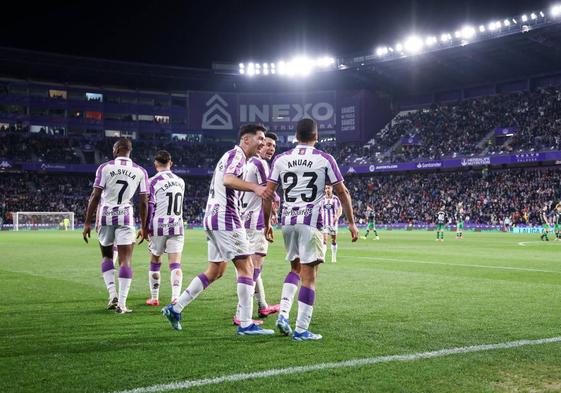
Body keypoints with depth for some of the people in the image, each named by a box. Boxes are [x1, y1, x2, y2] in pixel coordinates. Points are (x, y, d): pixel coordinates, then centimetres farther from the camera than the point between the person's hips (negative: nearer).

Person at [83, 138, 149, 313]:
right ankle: (121, 303, -4)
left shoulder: (105, 168, -2)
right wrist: (143, 227, 11)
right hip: (126, 217, 0)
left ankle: (113, 295, 5)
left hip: (105, 215, 0)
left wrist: (87, 223, 0)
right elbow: (143, 202, 2)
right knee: (125, 261, 1)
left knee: (107, 256, 19)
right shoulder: (140, 172, 3)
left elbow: (95, 196, -4)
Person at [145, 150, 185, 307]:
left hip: (158, 226, -2)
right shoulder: (180, 181, 9)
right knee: (175, 264, -3)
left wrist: (145, 227, -1)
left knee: (155, 262, 12)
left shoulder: (153, 182, -6)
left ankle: (154, 298, 20)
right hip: (177, 226, 2)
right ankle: (176, 296, -18)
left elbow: (149, 206, -8)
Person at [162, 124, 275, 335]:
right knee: (246, 267, -6)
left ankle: (175, 308, 15)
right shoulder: (237, 154, -8)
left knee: (215, 271, 15)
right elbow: (228, 179, -27)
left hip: (213, 217, 10)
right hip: (225, 217, -10)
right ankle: (246, 324, -5)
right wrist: (255, 187, -43)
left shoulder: (231, 155, 23)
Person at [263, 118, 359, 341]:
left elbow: (268, 194, 5)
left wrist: (267, 223, 14)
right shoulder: (324, 159, -1)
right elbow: (342, 193, 2)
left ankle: (283, 314, 8)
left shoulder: (281, 160, 7)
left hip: (288, 221, 4)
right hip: (311, 222, -4)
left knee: (295, 268, 22)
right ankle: (301, 329, 0)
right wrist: (351, 222, 10)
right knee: (309, 275, 0)